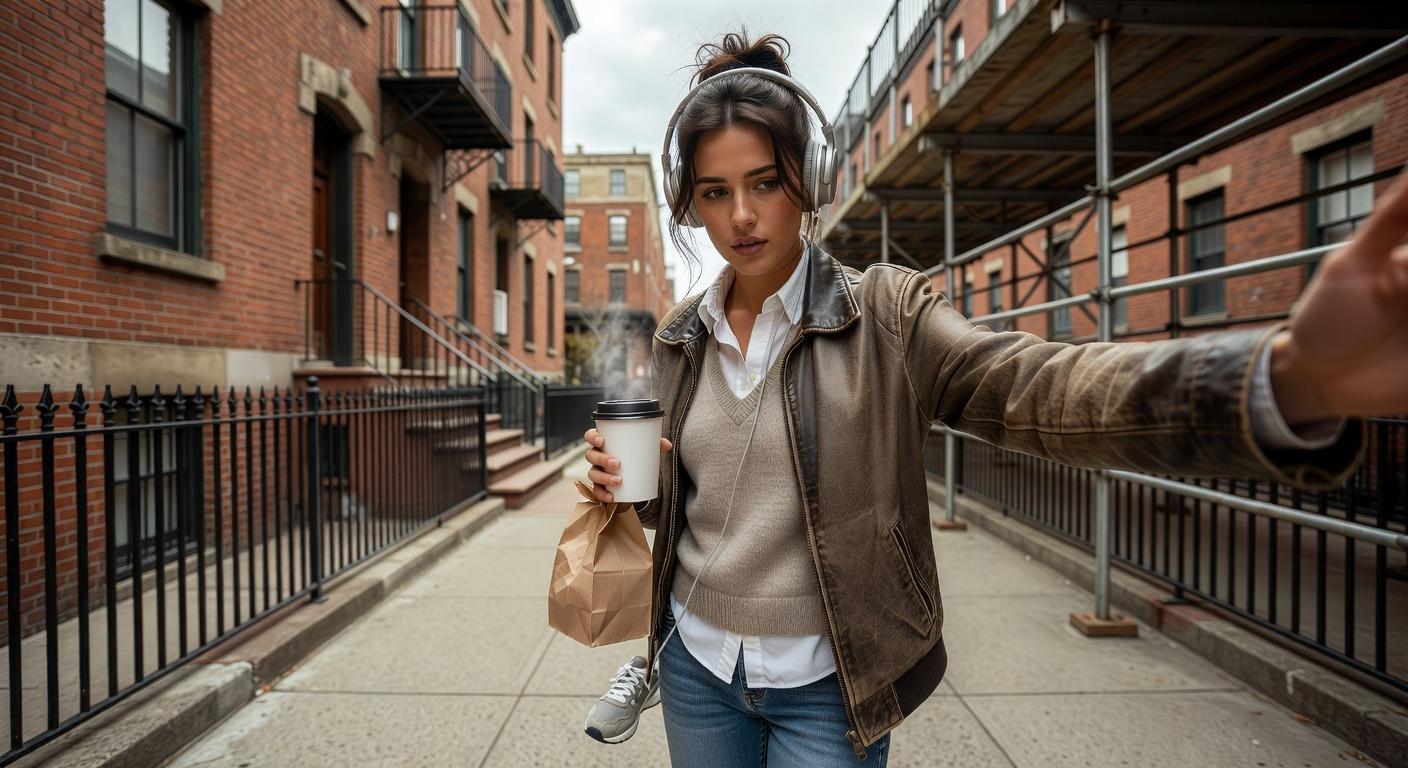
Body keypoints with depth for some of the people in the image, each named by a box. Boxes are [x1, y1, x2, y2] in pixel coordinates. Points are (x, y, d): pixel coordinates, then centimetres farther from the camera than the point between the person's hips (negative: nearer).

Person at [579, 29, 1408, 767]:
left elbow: (1044, 389, -29)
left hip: (825, 687, -3)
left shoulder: (886, 317, -13)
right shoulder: (680, 338, 0)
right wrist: (631, 483, -11)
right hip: (696, 667, 4)